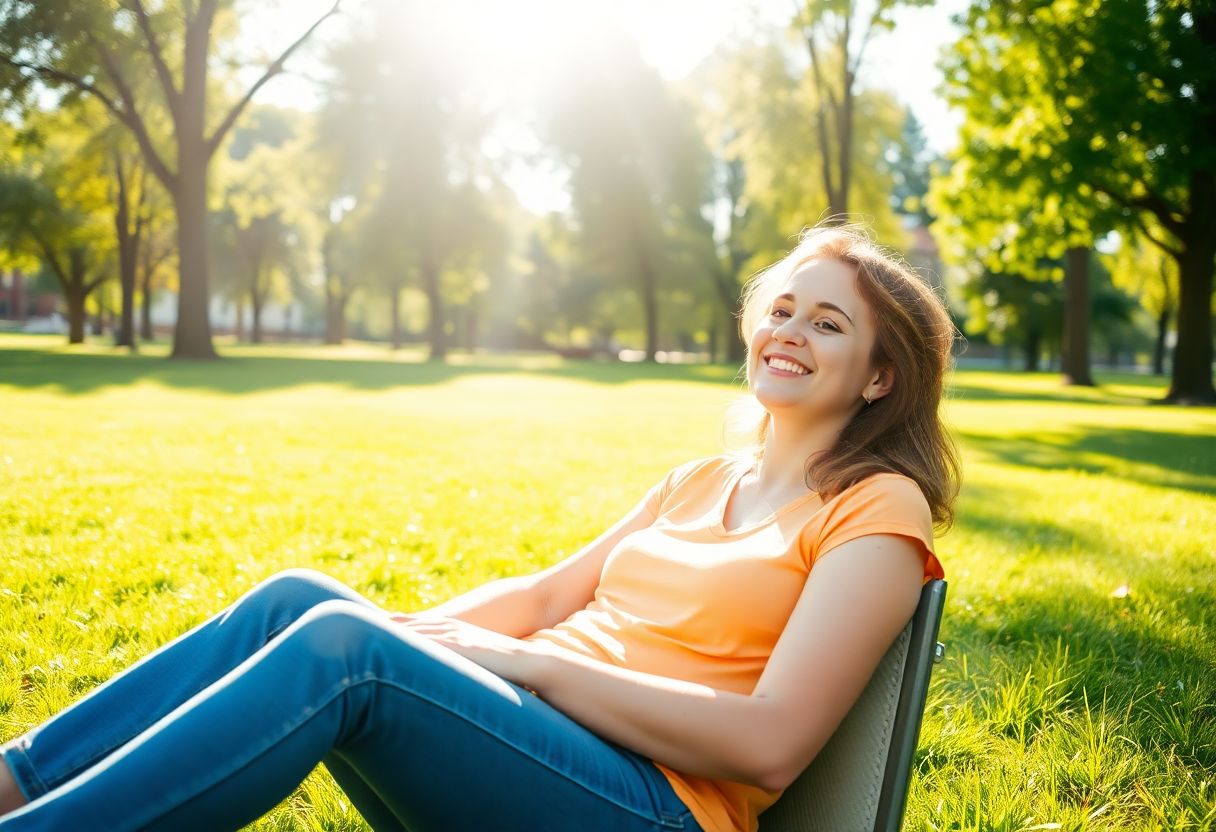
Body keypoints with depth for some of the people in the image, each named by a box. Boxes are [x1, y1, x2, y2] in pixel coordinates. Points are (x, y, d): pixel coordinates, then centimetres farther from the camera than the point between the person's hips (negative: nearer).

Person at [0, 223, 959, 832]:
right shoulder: (701, 481, 20)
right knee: (299, 596, -15)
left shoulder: (877, 512, -1)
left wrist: (531, 664, -15)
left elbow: (770, 743, -13)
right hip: (521, 739, 7)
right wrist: (403, 632, -2)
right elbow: (542, 595, 17)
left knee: (339, 642, -27)